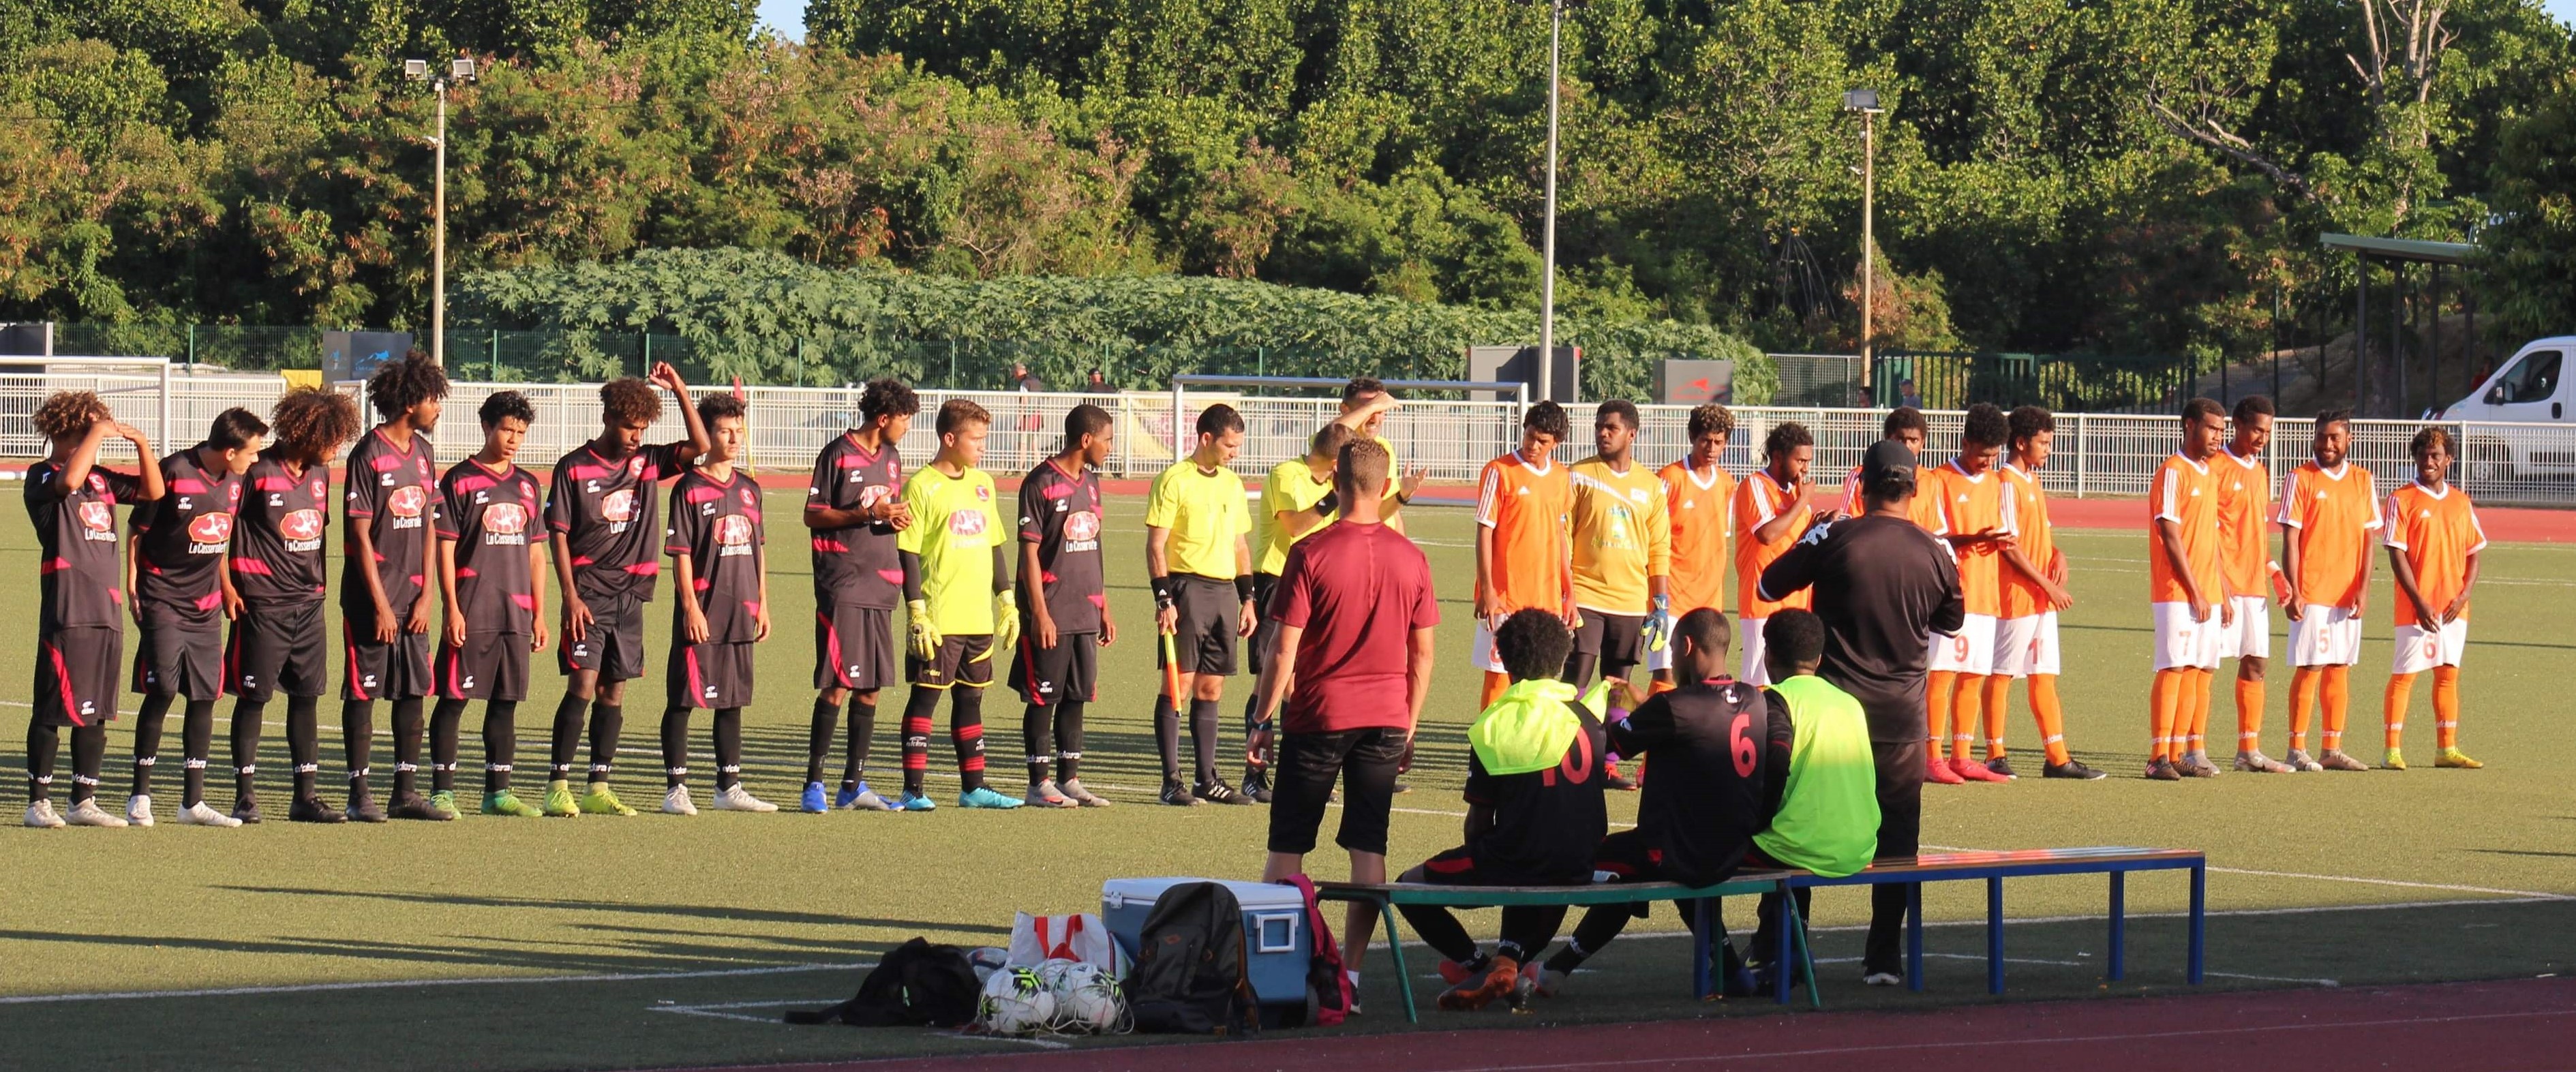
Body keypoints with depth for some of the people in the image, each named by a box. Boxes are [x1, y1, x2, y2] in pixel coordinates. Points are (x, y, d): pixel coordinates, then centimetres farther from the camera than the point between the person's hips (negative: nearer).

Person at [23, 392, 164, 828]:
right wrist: (98, 432, -19)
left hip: (107, 612, 7)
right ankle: (39, 802, 4)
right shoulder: (42, 477, -5)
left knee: (97, 713, 10)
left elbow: (153, 492, 15)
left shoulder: (102, 479, 16)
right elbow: (69, 480, -27)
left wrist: (141, 444, 3)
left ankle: (84, 803, 17)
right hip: (66, 612, -7)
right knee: (52, 710, -2)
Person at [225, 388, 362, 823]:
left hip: (308, 603, 7)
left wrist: (319, 583, 16)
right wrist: (227, 586, -12)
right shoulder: (258, 472, -11)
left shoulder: (320, 473, 11)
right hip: (262, 603, -7)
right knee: (253, 697, 0)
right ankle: (246, 795, 5)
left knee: (307, 696, 7)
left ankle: (305, 795, 12)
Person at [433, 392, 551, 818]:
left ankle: (497, 793, 15)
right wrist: (452, 610, -13)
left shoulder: (526, 485, 14)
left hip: (516, 614, 6)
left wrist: (539, 614, 13)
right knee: (453, 699, -3)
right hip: (472, 614, -5)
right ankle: (442, 791, 0)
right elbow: (445, 548, -6)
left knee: (506, 702, 9)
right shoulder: (460, 481, -2)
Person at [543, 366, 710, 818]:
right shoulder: (574, 468, -3)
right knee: (583, 686, -11)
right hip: (589, 592, -5)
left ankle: (598, 789, 11)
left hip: (630, 594, 5)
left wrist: (679, 390, -1)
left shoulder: (647, 462, 9)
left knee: (614, 692, 6)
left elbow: (700, 446, 4)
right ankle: (557, 787, -8)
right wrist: (571, 597, -12)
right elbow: (558, 535, -4)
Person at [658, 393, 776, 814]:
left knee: (733, 701, 12)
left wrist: (762, 605, 14)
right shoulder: (690, 489, -7)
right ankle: (676, 789, 2)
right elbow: (680, 552, -10)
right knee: (683, 700, -2)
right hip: (702, 614, -6)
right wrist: (691, 607, -16)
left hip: (741, 613, 6)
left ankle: (730, 787, 18)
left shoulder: (749, 489, 12)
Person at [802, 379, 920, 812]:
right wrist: (867, 513, -18)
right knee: (836, 687, -9)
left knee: (870, 688, 7)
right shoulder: (838, 454, -6)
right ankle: (814, 784, -4)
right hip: (841, 585, -7)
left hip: (880, 586, 7)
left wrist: (898, 518, 1)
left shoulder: (891, 458, 16)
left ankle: (854, 785, 13)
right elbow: (813, 515, -8)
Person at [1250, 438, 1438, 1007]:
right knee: (1368, 848, 5)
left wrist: (1264, 719, 0)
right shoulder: (1410, 558, 1)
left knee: (1287, 847, 7)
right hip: (1385, 722, 3)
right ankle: (1350, 972, 2)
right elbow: (1422, 654, 5)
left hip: (1318, 719, -3)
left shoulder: (1311, 554, -10)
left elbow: (1284, 649, -10)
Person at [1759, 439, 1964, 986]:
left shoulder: (1835, 540, -9)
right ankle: (1885, 956, 8)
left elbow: (1768, 587, 2)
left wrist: (1808, 539, 15)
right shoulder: (1933, 553, -2)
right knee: (1896, 835, 9)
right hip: (1900, 714, 2)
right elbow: (1952, 621, 15)